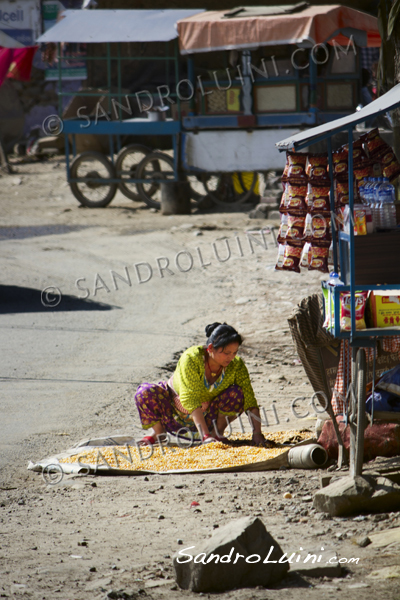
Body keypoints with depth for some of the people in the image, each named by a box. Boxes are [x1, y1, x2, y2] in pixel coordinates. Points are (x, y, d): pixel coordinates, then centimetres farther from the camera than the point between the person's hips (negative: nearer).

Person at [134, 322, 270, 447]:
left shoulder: (236, 365, -21)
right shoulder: (191, 358, -32)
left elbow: (249, 400, -22)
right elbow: (190, 400, -37)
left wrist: (257, 434, -35)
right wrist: (205, 436, -45)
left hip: (208, 417, 1)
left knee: (237, 393, -26)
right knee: (145, 392, -29)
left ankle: (217, 432, -6)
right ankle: (159, 432, -1)